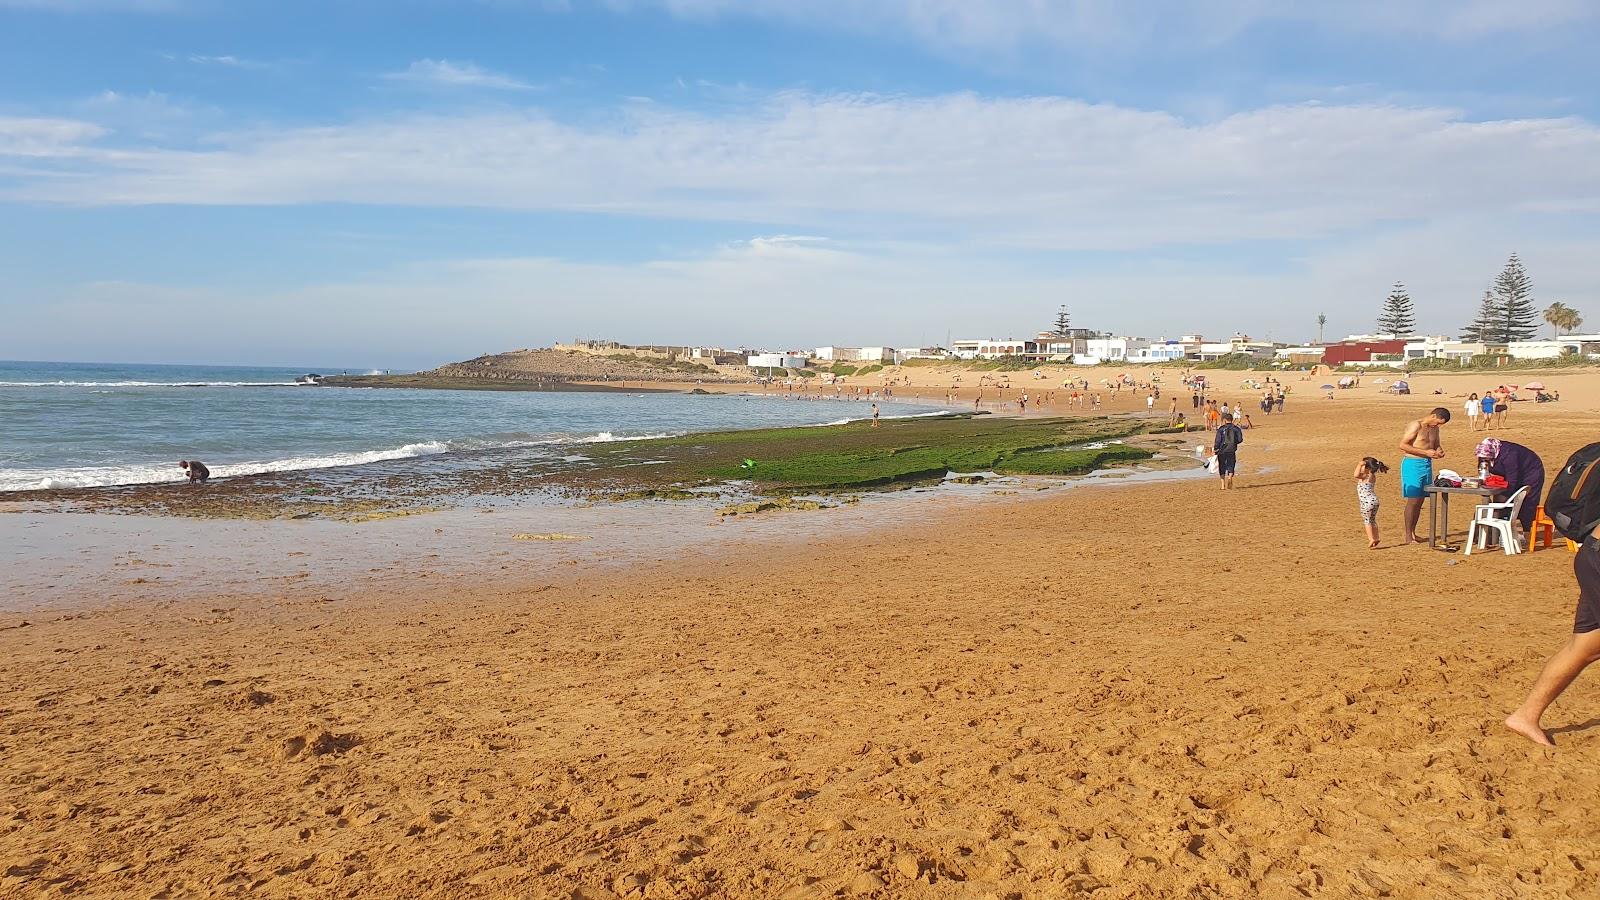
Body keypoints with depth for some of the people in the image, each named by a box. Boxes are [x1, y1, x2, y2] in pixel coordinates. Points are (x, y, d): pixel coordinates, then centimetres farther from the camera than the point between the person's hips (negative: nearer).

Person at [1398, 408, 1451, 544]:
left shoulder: (1435, 429, 13)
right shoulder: (1415, 426, -12)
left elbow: (1436, 445, 27)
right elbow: (1402, 445, -19)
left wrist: (1439, 451, 2)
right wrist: (1426, 452, -21)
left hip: (1427, 464, 8)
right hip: (1413, 464, -8)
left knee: (1420, 501, 9)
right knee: (1413, 500, -7)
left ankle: (1413, 532, 16)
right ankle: (1408, 536, -3)